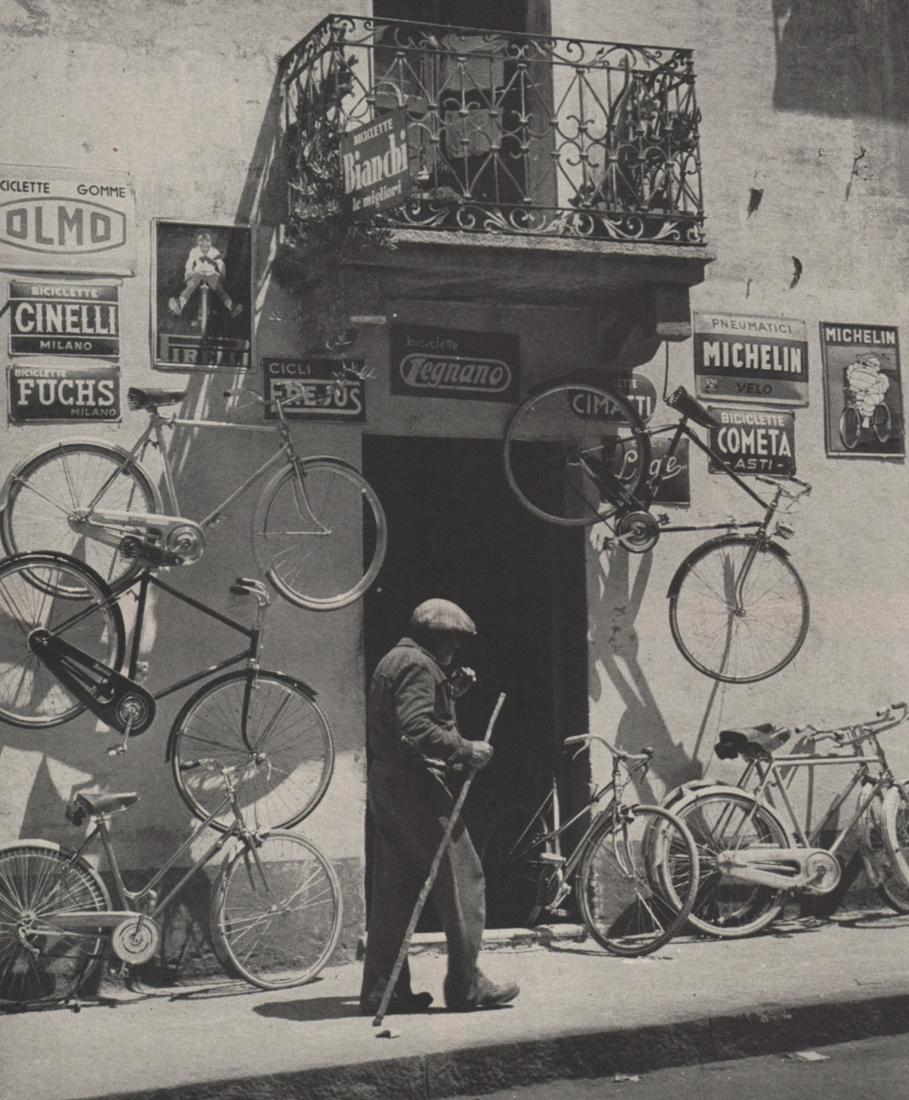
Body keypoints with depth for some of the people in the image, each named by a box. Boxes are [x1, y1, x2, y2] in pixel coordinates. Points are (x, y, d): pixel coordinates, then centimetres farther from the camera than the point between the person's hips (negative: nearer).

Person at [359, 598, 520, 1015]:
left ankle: (381, 988, 11)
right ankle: (466, 984, -1)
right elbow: (416, 729, -24)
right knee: (461, 878, -4)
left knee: (393, 888, 11)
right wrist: (466, 750, -18)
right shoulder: (418, 664, -12)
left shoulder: (394, 660, 21)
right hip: (415, 782, -11)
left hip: (385, 784, 11)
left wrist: (450, 691, 15)